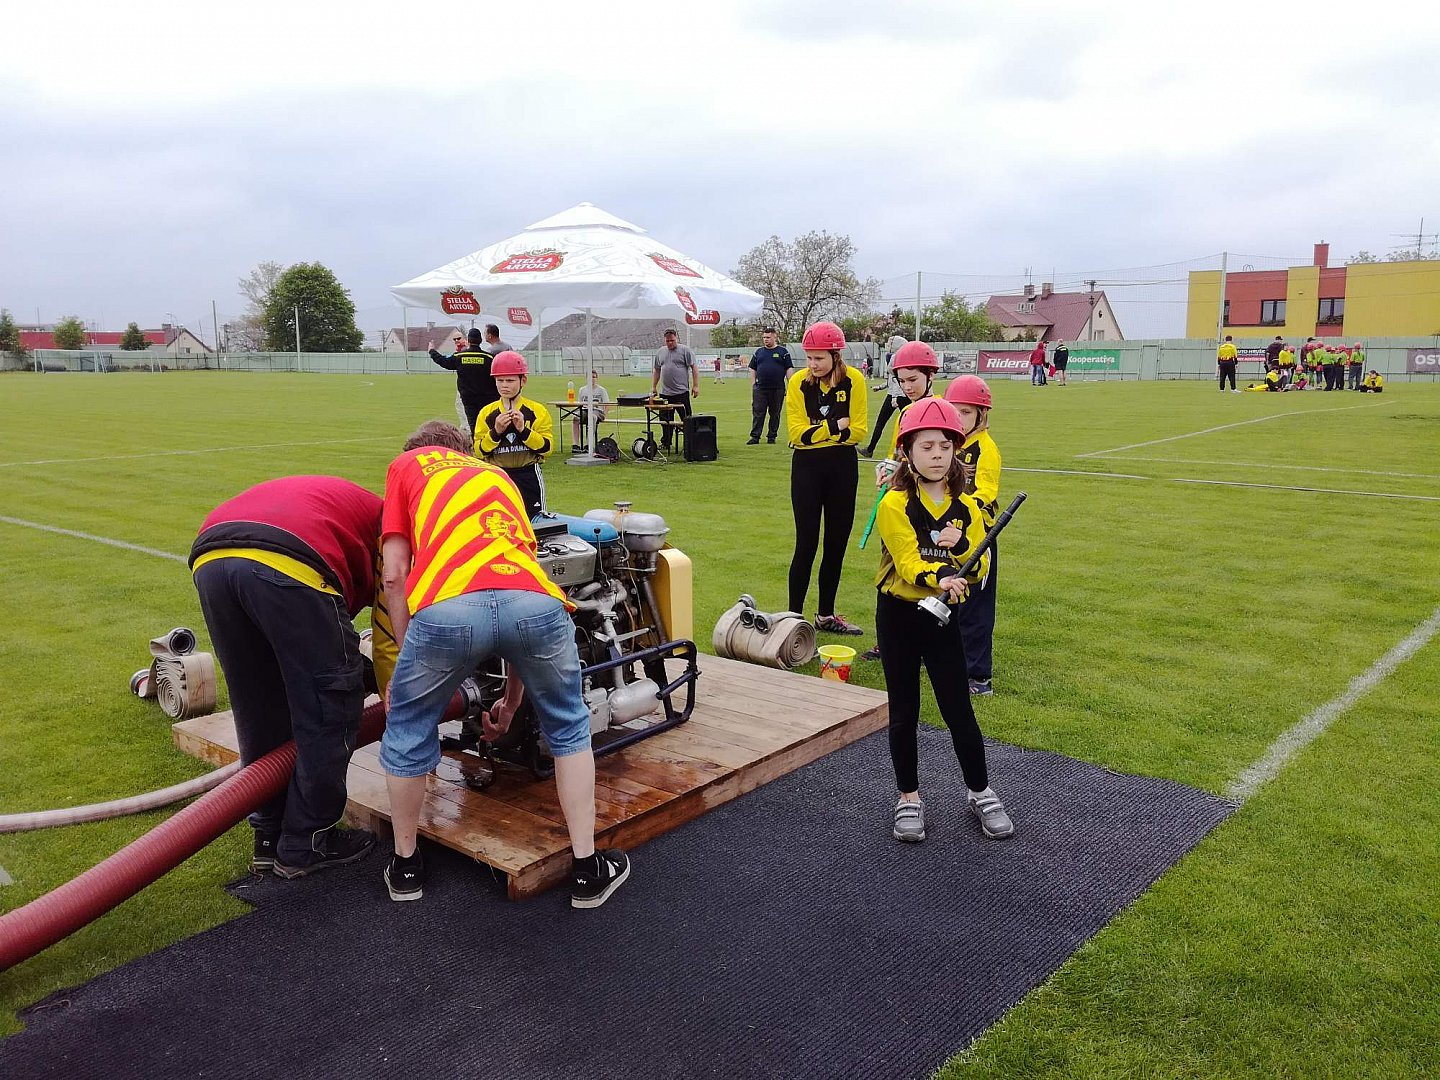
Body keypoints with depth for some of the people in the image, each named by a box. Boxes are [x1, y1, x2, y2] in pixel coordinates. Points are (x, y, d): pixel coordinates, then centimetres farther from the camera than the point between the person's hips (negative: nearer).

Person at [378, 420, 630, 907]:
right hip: (537, 600, 3)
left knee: (407, 733, 25)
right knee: (568, 728, 28)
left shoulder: (407, 464, 31)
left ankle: (406, 866, 41)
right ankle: (587, 869, 33)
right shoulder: (498, 476, 41)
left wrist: (407, 658, 27)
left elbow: (395, 574, 17)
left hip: (447, 607, -2)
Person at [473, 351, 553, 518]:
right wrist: (496, 431, -15)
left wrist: (523, 429, -18)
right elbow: (479, 451, 0)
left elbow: (547, 446, -8)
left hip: (529, 477, -2)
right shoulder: (487, 412, 4)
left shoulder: (537, 411, -1)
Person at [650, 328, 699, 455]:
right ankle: (665, 443, 17)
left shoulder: (685, 350, -1)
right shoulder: (660, 353, 15)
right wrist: (653, 388, 15)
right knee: (666, 420, 9)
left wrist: (695, 386, -11)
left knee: (686, 420, -2)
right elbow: (657, 371, 20)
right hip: (665, 393, 5)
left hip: (682, 392, -5)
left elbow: (694, 368, -4)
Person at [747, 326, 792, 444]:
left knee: (775, 414, 6)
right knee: (758, 413, -2)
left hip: (778, 389, -2)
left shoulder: (783, 351, 4)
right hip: (760, 389, 2)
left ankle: (772, 436, 15)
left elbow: (788, 369, 1)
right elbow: (753, 369, 14)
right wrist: (753, 385, 5)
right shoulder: (759, 352, 11)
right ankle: (755, 437, -1)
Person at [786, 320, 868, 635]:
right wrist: (836, 426, -15)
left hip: (843, 467, 2)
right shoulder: (798, 382, -8)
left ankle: (826, 615, 23)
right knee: (807, 542, -2)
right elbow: (797, 433, -13)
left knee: (837, 542, 10)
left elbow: (858, 431, -11)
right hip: (807, 467, -2)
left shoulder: (853, 380, -6)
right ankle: (794, 615, 7)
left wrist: (817, 431, -17)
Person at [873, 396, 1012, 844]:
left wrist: (961, 545, -23)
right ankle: (909, 798, 24)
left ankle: (980, 792, 26)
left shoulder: (965, 508, 0)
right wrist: (940, 577, -43)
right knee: (903, 713, 8)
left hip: (944, 616, 2)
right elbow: (909, 562, -24)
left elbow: (980, 567, -3)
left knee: (959, 711, 6)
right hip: (899, 614, -2)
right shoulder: (894, 505, -13)